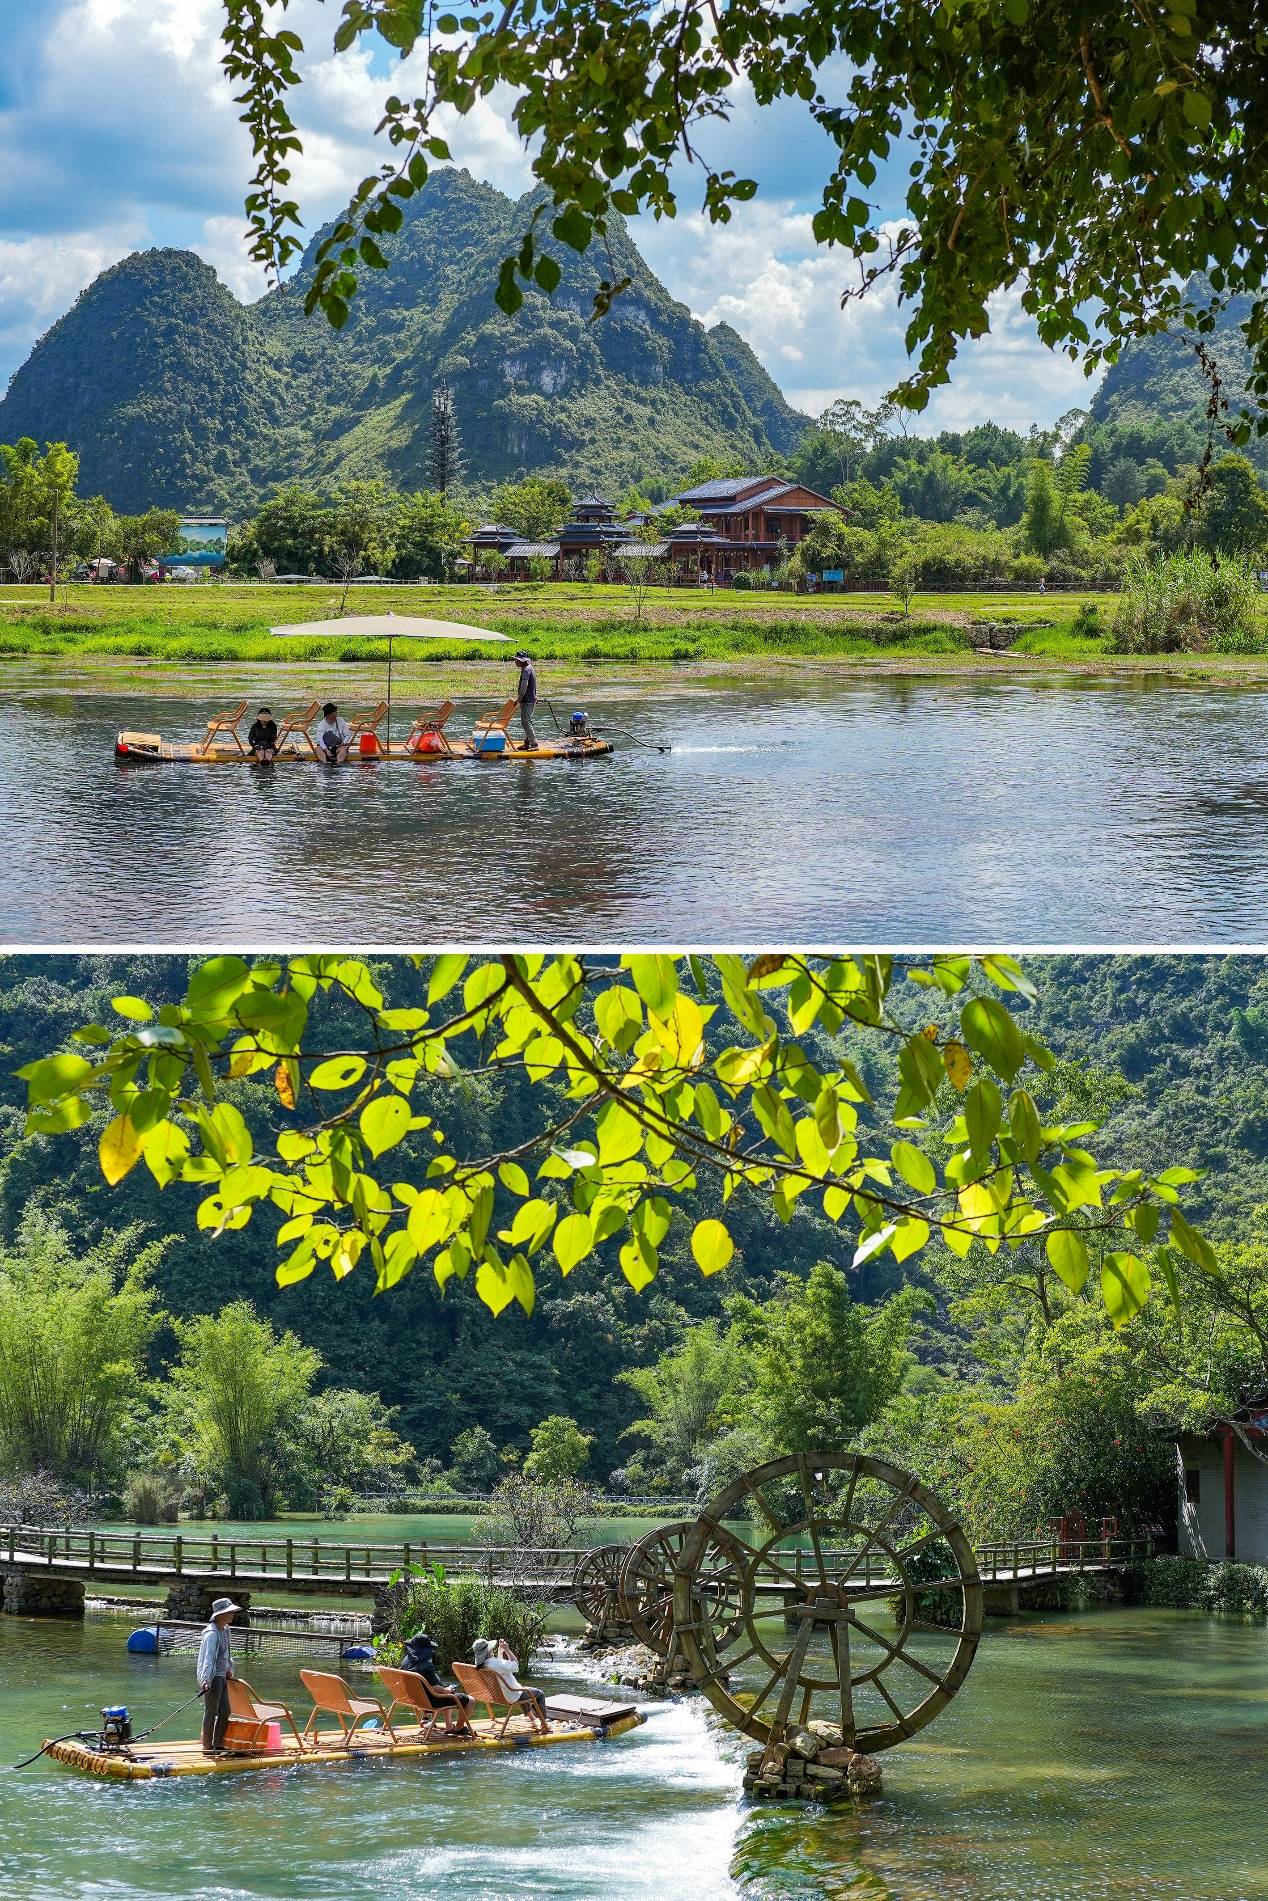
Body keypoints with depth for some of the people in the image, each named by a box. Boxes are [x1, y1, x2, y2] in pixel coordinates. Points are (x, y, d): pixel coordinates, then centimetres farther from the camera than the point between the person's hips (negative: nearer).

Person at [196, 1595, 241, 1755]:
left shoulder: (225, 1630, 11)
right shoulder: (212, 1634, -19)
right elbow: (209, 1657, -28)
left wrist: (229, 1669, 24)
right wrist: (206, 1680, -35)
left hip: (222, 1677, 10)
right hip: (211, 1678, -10)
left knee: (225, 1711, 13)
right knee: (211, 1712, -3)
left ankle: (218, 1744, 22)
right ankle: (207, 1747, 3)